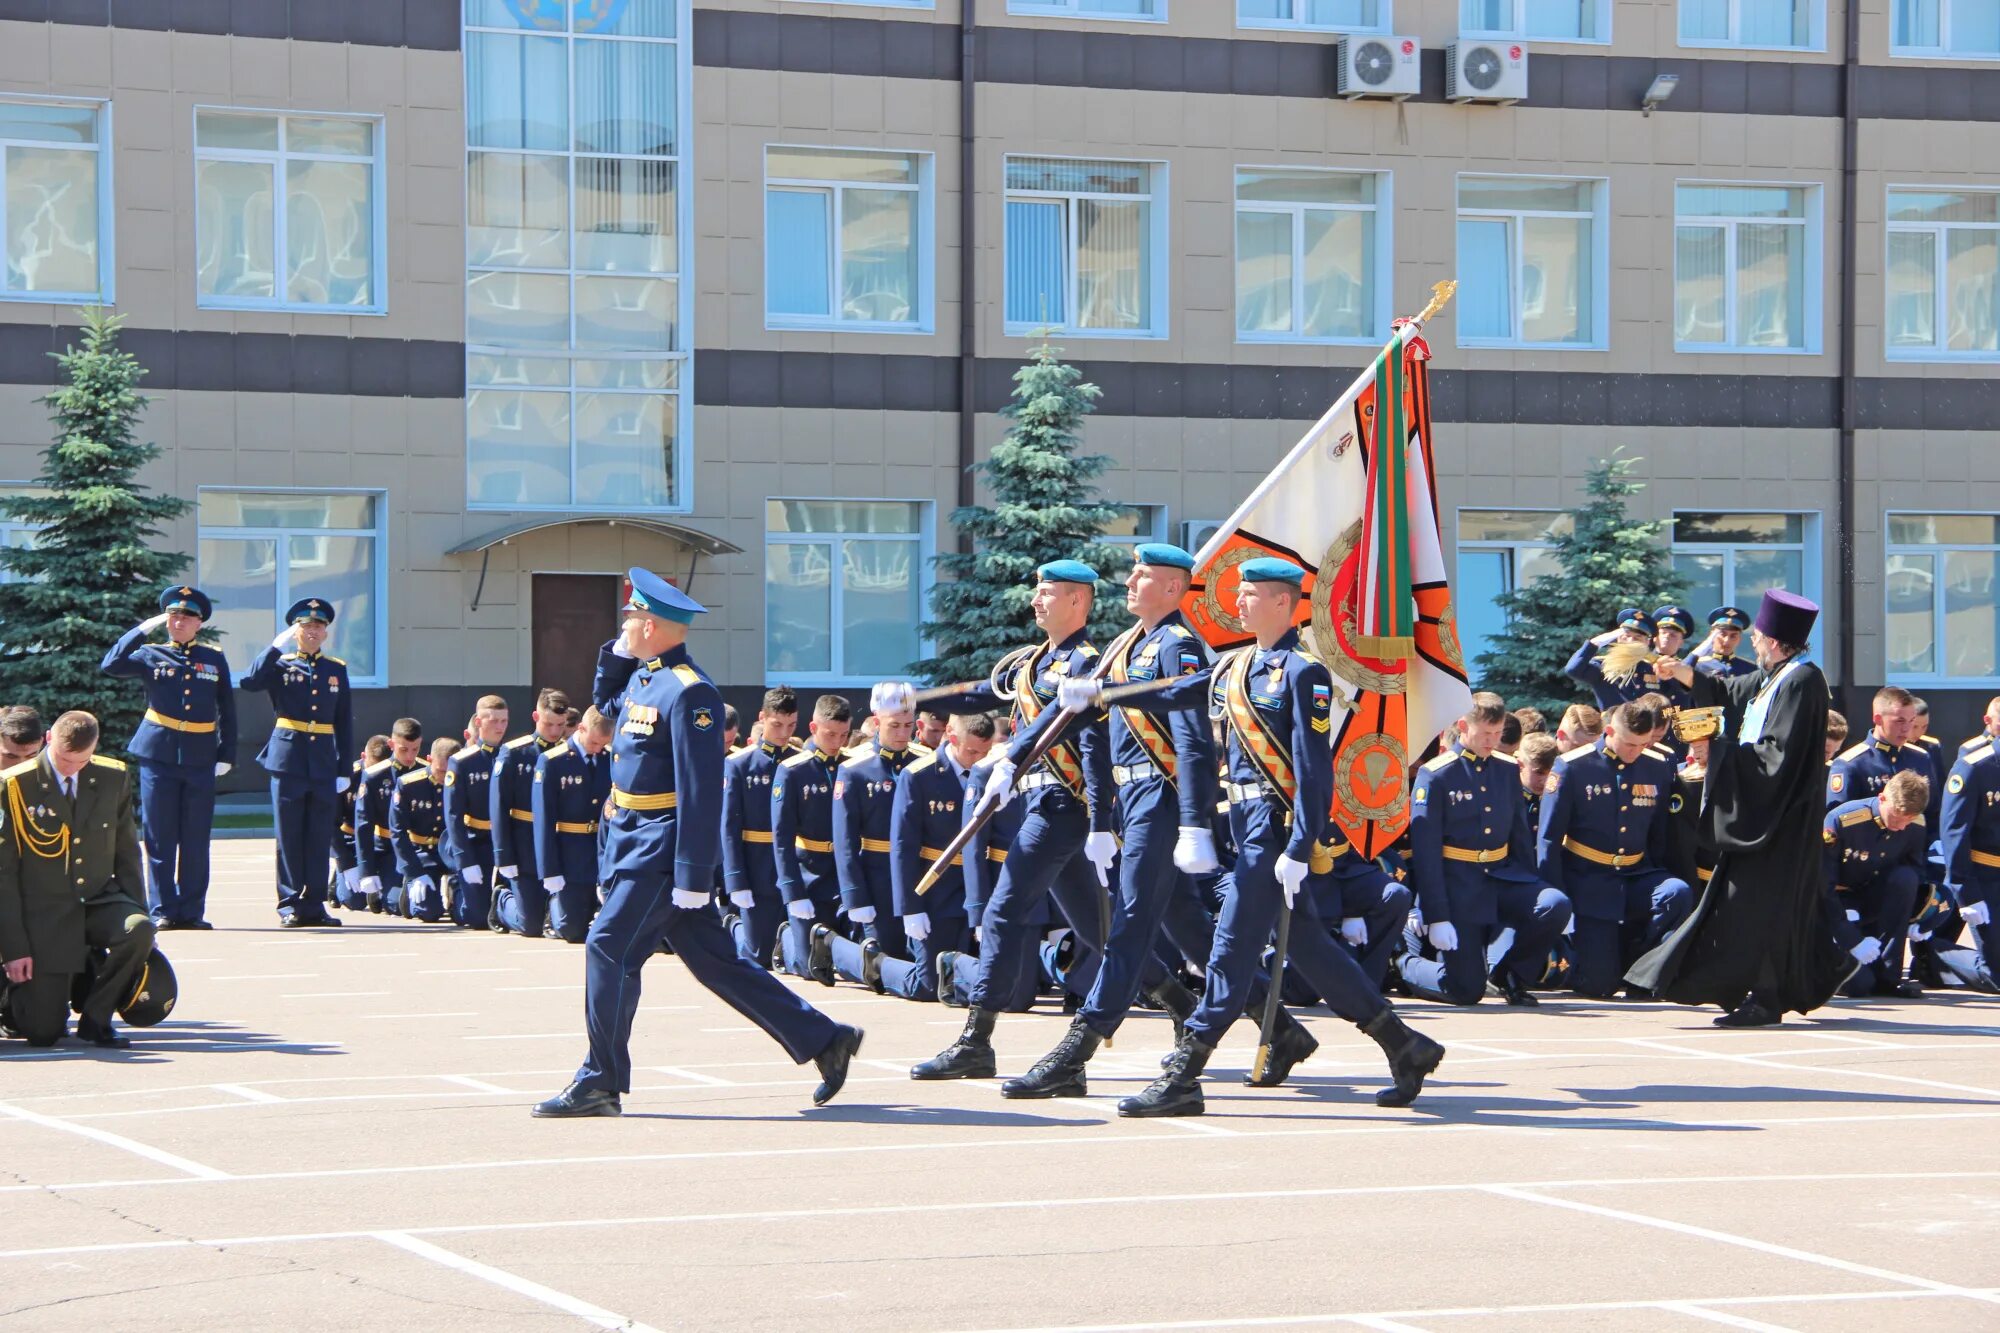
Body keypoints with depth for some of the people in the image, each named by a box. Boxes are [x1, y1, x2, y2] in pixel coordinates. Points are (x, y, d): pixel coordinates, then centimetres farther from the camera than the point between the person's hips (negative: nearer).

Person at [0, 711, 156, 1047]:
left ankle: (95, 1016, -8)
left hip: (100, 903, 3)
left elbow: (127, 852, 11)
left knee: (139, 930, -32)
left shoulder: (114, 778, 3)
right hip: (45, 915, -3)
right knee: (43, 1032, -12)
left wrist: (137, 916, 2)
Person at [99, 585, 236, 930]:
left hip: (200, 758, 1)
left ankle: (192, 911, 8)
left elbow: (227, 711, 11)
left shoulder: (215, 659, 10)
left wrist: (226, 755, 4)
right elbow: (111, 666, -12)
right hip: (158, 756, -1)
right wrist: (143, 629, -13)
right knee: (159, 837, 0)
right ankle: (163, 911, 5)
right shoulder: (151, 655, 5)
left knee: (196, 839, 3)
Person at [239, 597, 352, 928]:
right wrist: (278, 646, -20)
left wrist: (345, 768, 6)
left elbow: (344, 722, 11)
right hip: (288, 759, -2)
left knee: (320, 837, 3)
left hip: (324, 761, 2)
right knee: (290, 836, 0)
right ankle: (291, 904, 4)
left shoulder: (337, 669, 12)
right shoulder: (281, 664, 5)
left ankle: (314, 903, 8)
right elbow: (252, 681, -17)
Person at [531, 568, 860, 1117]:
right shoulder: (641, 676, 11)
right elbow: (606, 702, 35)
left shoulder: (688, 691, -18)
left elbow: (700, 789, -22)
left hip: (662, 847, -10)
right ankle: (825, 1040, 18)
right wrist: (616, 653, 17)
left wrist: (693, 876, -24)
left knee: (609, 947, -11)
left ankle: (600, 1083, -5)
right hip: (635, 840, 10)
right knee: (714, 959, 12)